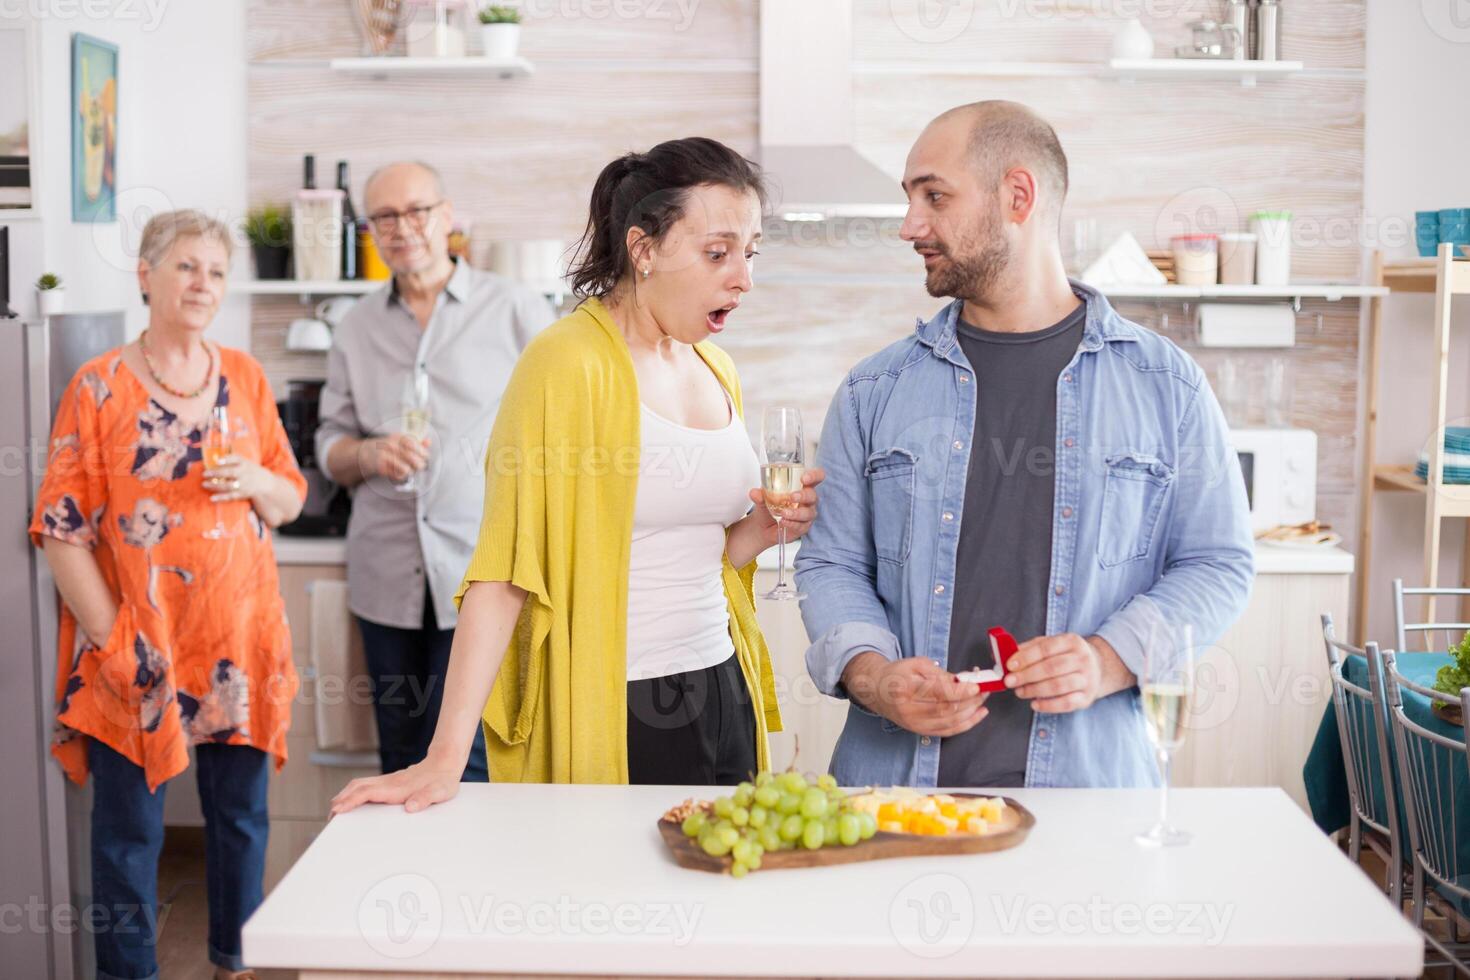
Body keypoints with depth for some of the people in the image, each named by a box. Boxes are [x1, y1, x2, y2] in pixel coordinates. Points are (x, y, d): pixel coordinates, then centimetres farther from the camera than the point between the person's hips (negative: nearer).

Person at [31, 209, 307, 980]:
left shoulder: (245, 377, 7)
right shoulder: (99, 387, -5)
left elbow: (291, 499, 13)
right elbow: (61, 527, -7)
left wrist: (257, 482, -10)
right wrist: (110, 640, -12)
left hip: (239, 640, 4)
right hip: (137, 654, -3)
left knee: (242, 814, 13)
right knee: (129, 830, 5)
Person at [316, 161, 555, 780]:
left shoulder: (516, 311, 1)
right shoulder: (357, 328, 13)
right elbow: (330, 447, 15)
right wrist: (368, 455, -9)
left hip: (482, 572, -4)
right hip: (387, 574, 4)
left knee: (461, 763, -9)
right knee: (400, 763, 10)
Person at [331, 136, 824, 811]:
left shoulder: (715, 369, 9)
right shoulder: (569, 362, -14)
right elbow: (505, 567, -20)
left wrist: (762, 529, -1)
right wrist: (445, 757, -25)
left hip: (719, 697, 7)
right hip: (609, 713, -7)